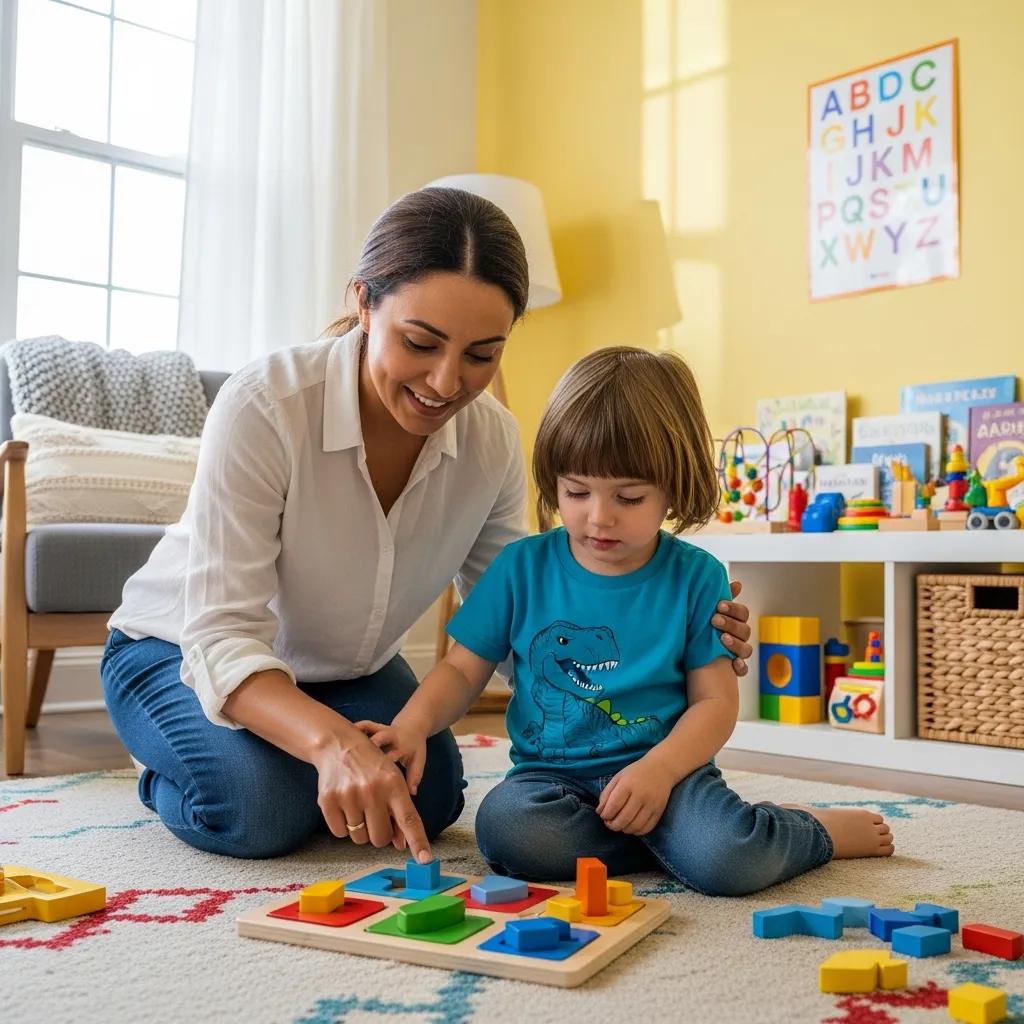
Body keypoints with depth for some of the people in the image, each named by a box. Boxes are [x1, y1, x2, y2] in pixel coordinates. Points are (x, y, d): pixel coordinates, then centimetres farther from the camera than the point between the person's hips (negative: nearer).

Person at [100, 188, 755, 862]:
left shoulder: (493, 440, -18)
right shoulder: (263, 408, -33)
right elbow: (222, 637, -34)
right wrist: (331, 740, -54)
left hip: (348, 667, 4)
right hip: (183, 650, -4)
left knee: (429, 799, -16)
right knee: (259, 810, -28)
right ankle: (165, 771, 8)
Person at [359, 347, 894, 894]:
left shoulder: (696, 576, -2)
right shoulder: (522, 566, 1)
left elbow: (715, 699, -2)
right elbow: (462, 669, 5)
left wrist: (659, 768, -20)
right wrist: (413, 724, -15)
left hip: (664, 768, -2)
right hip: (552, 774, 2)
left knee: (731, 858, -30)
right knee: (506, 826, -32)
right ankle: (669, 840, -9)